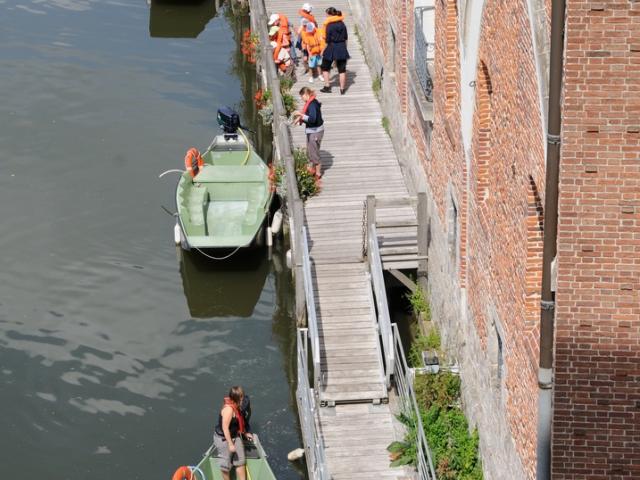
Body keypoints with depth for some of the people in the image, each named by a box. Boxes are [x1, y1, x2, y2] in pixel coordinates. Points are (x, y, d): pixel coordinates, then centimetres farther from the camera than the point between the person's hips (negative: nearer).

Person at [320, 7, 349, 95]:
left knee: (325, 67, 15)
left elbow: (327, 40, -11)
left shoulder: (329, 26, -13)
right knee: (342, 69, 9)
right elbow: (346, 37, 7)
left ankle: (327, 86, 11)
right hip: (342, 47, 4)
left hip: (331, 47, -4)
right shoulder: (342, 24, 2)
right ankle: (342, 89, 10)